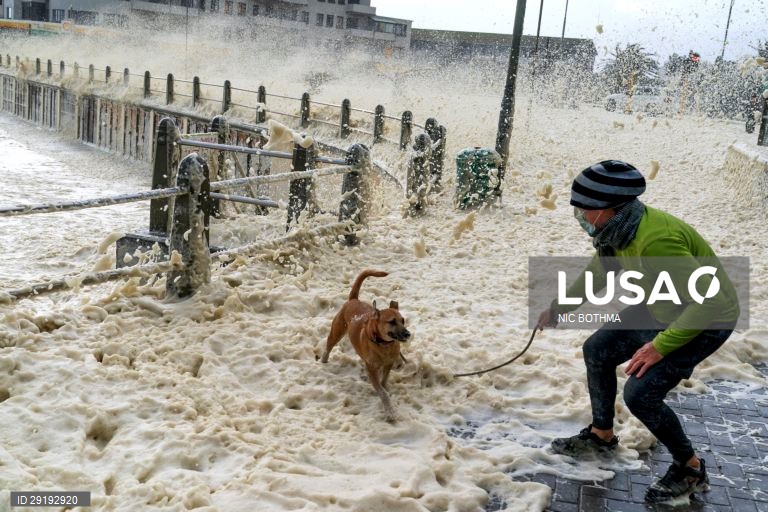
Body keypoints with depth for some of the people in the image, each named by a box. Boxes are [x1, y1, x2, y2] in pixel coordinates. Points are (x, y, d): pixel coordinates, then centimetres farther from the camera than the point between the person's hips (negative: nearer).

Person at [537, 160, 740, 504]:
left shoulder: (656, 240, -38)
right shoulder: (616, 231, -10)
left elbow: (709, 301, -35)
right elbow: (597, 274, 12)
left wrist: (661, 346, -32)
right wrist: (558, 309, 20)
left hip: (706, 320, -9)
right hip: (661, 309, 9)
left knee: (640, 393, -16)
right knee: (596, 350, 10)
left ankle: (690, 469, 8)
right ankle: (601, 436, 29)